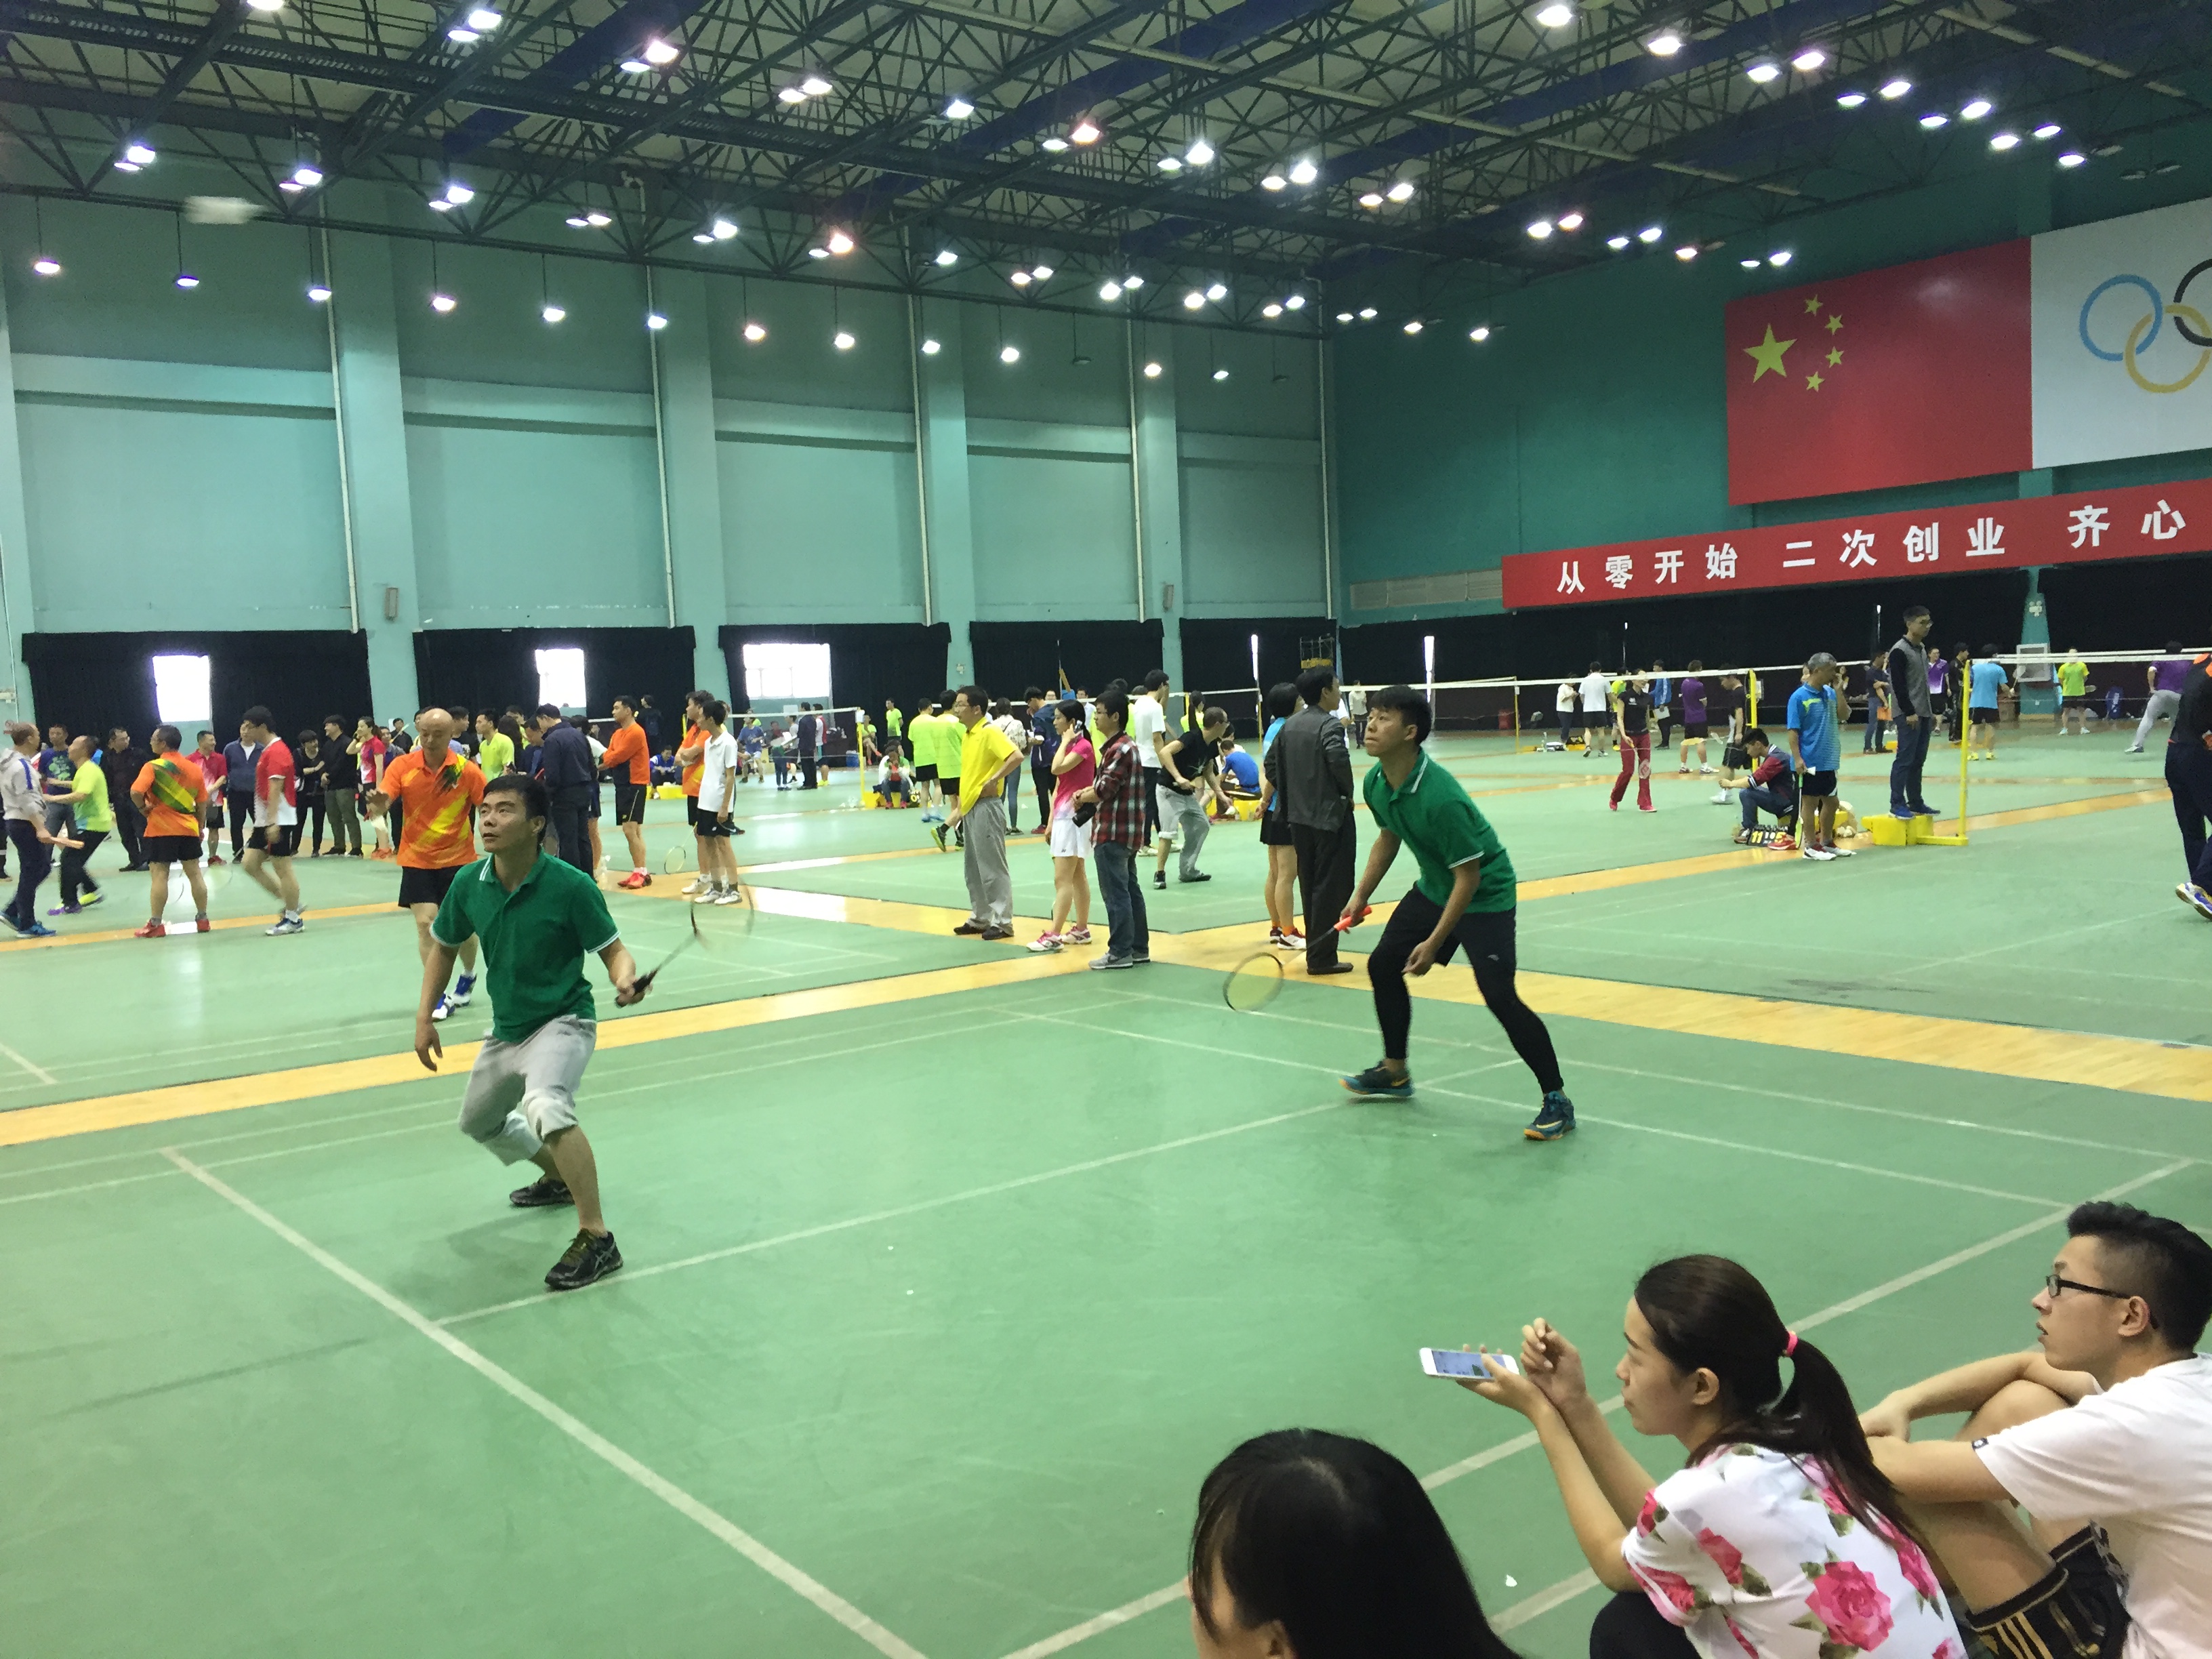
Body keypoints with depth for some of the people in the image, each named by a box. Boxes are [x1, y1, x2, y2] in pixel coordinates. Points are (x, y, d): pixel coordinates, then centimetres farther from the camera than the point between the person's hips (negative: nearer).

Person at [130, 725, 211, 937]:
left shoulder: (153, 767, -10)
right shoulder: (194, 768, 5)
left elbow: (136, 792, -23)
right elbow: (202, 803, 10)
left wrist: (144, 807, -5)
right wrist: (200, 827, 19)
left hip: (161, 829, -5)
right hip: (189, 829, 5)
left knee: (159, 875, -1)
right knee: (194, 873, 11)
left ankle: (155, 925, 2)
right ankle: (202, 919, 16)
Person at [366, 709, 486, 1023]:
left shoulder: (467, 770, -10)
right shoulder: (402, 766, -7)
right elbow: (382, 804, -15)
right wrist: (378, 805, -38)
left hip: (458, 859, -1)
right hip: (417, 860, 1)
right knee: (425, 923, -6)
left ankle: (468, 975, 35)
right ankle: (438, 995, 6)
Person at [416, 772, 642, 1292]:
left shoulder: (571, 887, -24)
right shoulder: (468, 885, -9)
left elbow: (614, 949, -18)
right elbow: (444, 947, 8)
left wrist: (625, 981, -40)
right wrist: (425, 1016, 3)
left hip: (563, 1022, -7)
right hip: (506, 1029, 8)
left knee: (545, 1106, -36)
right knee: (479, 1122, 28)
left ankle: (596, 1239, -32)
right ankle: (559, 1177, 54)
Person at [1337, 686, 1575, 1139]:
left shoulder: (1441, 797, -34)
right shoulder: (1375, 784, -9)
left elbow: (1468, 876, -27)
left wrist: (1434, 943, -24)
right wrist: (1361, 895, 11)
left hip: (1485, 894, -9)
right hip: (1432, 887, 9)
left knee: (1499, 995, -18)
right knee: (1383, 966, 12)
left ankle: (1557, 1101, -5)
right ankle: (1395, 1073, 31)